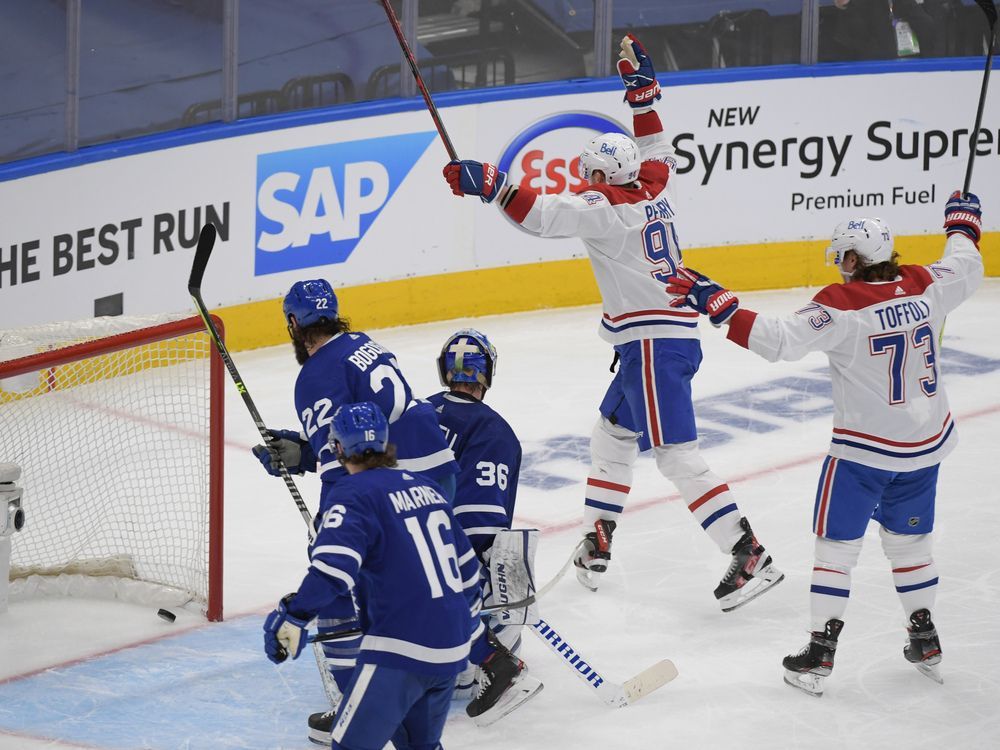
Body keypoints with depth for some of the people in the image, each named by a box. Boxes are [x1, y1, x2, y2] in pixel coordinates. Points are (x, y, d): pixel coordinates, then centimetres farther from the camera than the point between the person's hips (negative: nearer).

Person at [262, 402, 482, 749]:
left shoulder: (356, 494, -10)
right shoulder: (426, 486, 13)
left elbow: (333, 565, -26)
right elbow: (465, 564, 21)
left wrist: (293, 615, -28)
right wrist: (469, 619, 34)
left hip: (401, 651, -8)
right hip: (452, 647, 8)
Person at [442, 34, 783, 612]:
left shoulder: (606, 207, -10)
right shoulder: (652, 189, 13)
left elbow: (544, 214, -23)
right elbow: (660, 153, 33)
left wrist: (489, 184, -25)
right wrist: (643, 90, 34)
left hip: (653, 343, -10)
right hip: (674, 334, 10)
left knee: (676, 454, -11)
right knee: (612, 434, 20)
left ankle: (751, 557, -17)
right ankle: (596, 548, 24)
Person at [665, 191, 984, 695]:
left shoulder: (841, 305, -20)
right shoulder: (924, 286, -5)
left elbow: (779, 340, -27)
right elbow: (967, 269, 16)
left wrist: (716, 303, -24)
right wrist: (962, 223, 35)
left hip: (864, 449, -6)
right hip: (926, 444, 6)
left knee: (836, 543, 5)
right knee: (909, 540, 21)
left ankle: (821, 650, 3)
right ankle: (925, 640, 26)